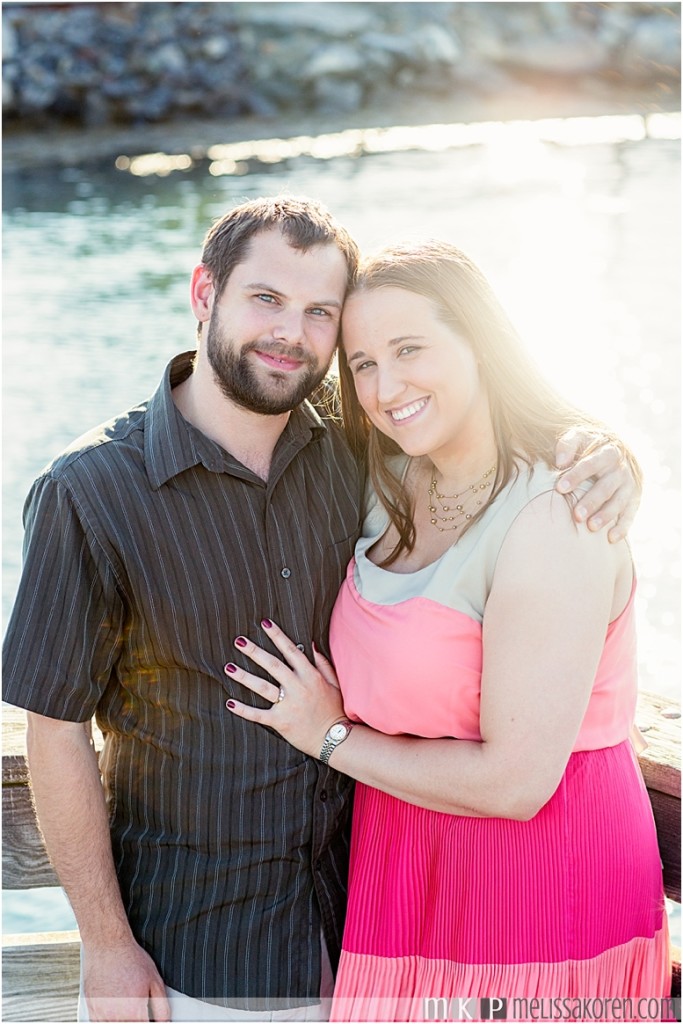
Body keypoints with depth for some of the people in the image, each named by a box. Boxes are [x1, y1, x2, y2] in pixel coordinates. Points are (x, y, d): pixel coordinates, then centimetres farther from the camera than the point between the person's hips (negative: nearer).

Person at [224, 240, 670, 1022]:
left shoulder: (554, 519, -23)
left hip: (540, 888, -7)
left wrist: (333, 737, -12)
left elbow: (516, 780, -24)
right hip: (408, 866, 7)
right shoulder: (397, 486, 3)